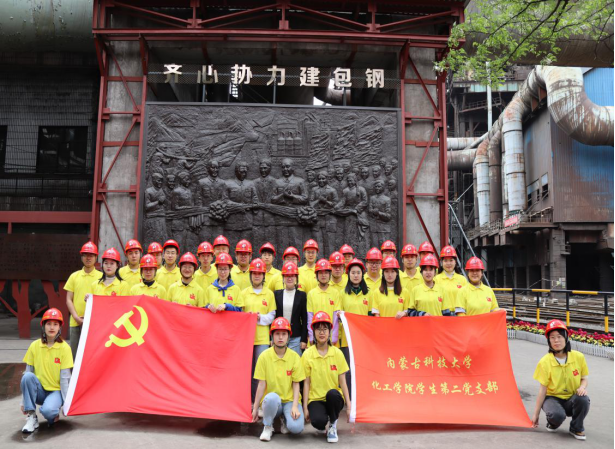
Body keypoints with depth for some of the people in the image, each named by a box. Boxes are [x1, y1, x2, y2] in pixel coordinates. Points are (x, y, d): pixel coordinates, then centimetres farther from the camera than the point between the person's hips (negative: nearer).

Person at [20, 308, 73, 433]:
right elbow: (28, 372, 2)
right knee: (27, 376, -27)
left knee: (47, 410, -34)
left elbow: (64, 378, -8)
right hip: (39, 391, 4)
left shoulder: (64, 348, -8)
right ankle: (31, 418, -16)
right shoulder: (35, 346, -1)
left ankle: (54, 414, 4)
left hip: (56, 391, -3)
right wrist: (23, 402, 1)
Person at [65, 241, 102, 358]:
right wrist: (77, 317, -5)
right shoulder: (74, 276, 10)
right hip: (76, 322, 2)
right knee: (75, 354, 6)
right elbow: (69, 300, 8)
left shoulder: (101, 277, 3)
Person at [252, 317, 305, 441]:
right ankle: (268, 426, -6)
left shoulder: (295, 357, -2)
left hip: (290, 400, 1)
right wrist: (255, 409, -3)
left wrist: (295, 406, -14)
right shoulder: (264, 356, -5)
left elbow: (296, 385, -1)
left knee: (296, 427, -26)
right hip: (271, 402, -1)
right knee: (272, 397, -37)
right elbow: (261, 385, -3)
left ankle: (285, 418, 11)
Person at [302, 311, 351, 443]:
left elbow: (342, 381, 1)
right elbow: (306, 383, -1)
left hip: (334, 398, 1)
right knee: (318, 421, -33)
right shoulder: (307, 354, -3)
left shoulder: (337, 353, 0)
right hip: (315, 399, -1)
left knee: (332, 393, -35)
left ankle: (333, 425, -6)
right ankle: (324, 424, 7)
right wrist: (305, 407, -5)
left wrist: (349, 404, -8)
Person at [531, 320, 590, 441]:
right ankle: (552, 422, 7)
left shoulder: (578, 357, -7)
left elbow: (584, 378, 6)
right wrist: (536, 414, -6)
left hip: (572, 399, 3)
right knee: (557, 415, -34)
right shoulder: (545, 362, -14)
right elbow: (542, 390, -8)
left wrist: (583, 387, -19)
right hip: (553, 398, -2)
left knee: (583, 399, -32)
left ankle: (576, 428, -2)